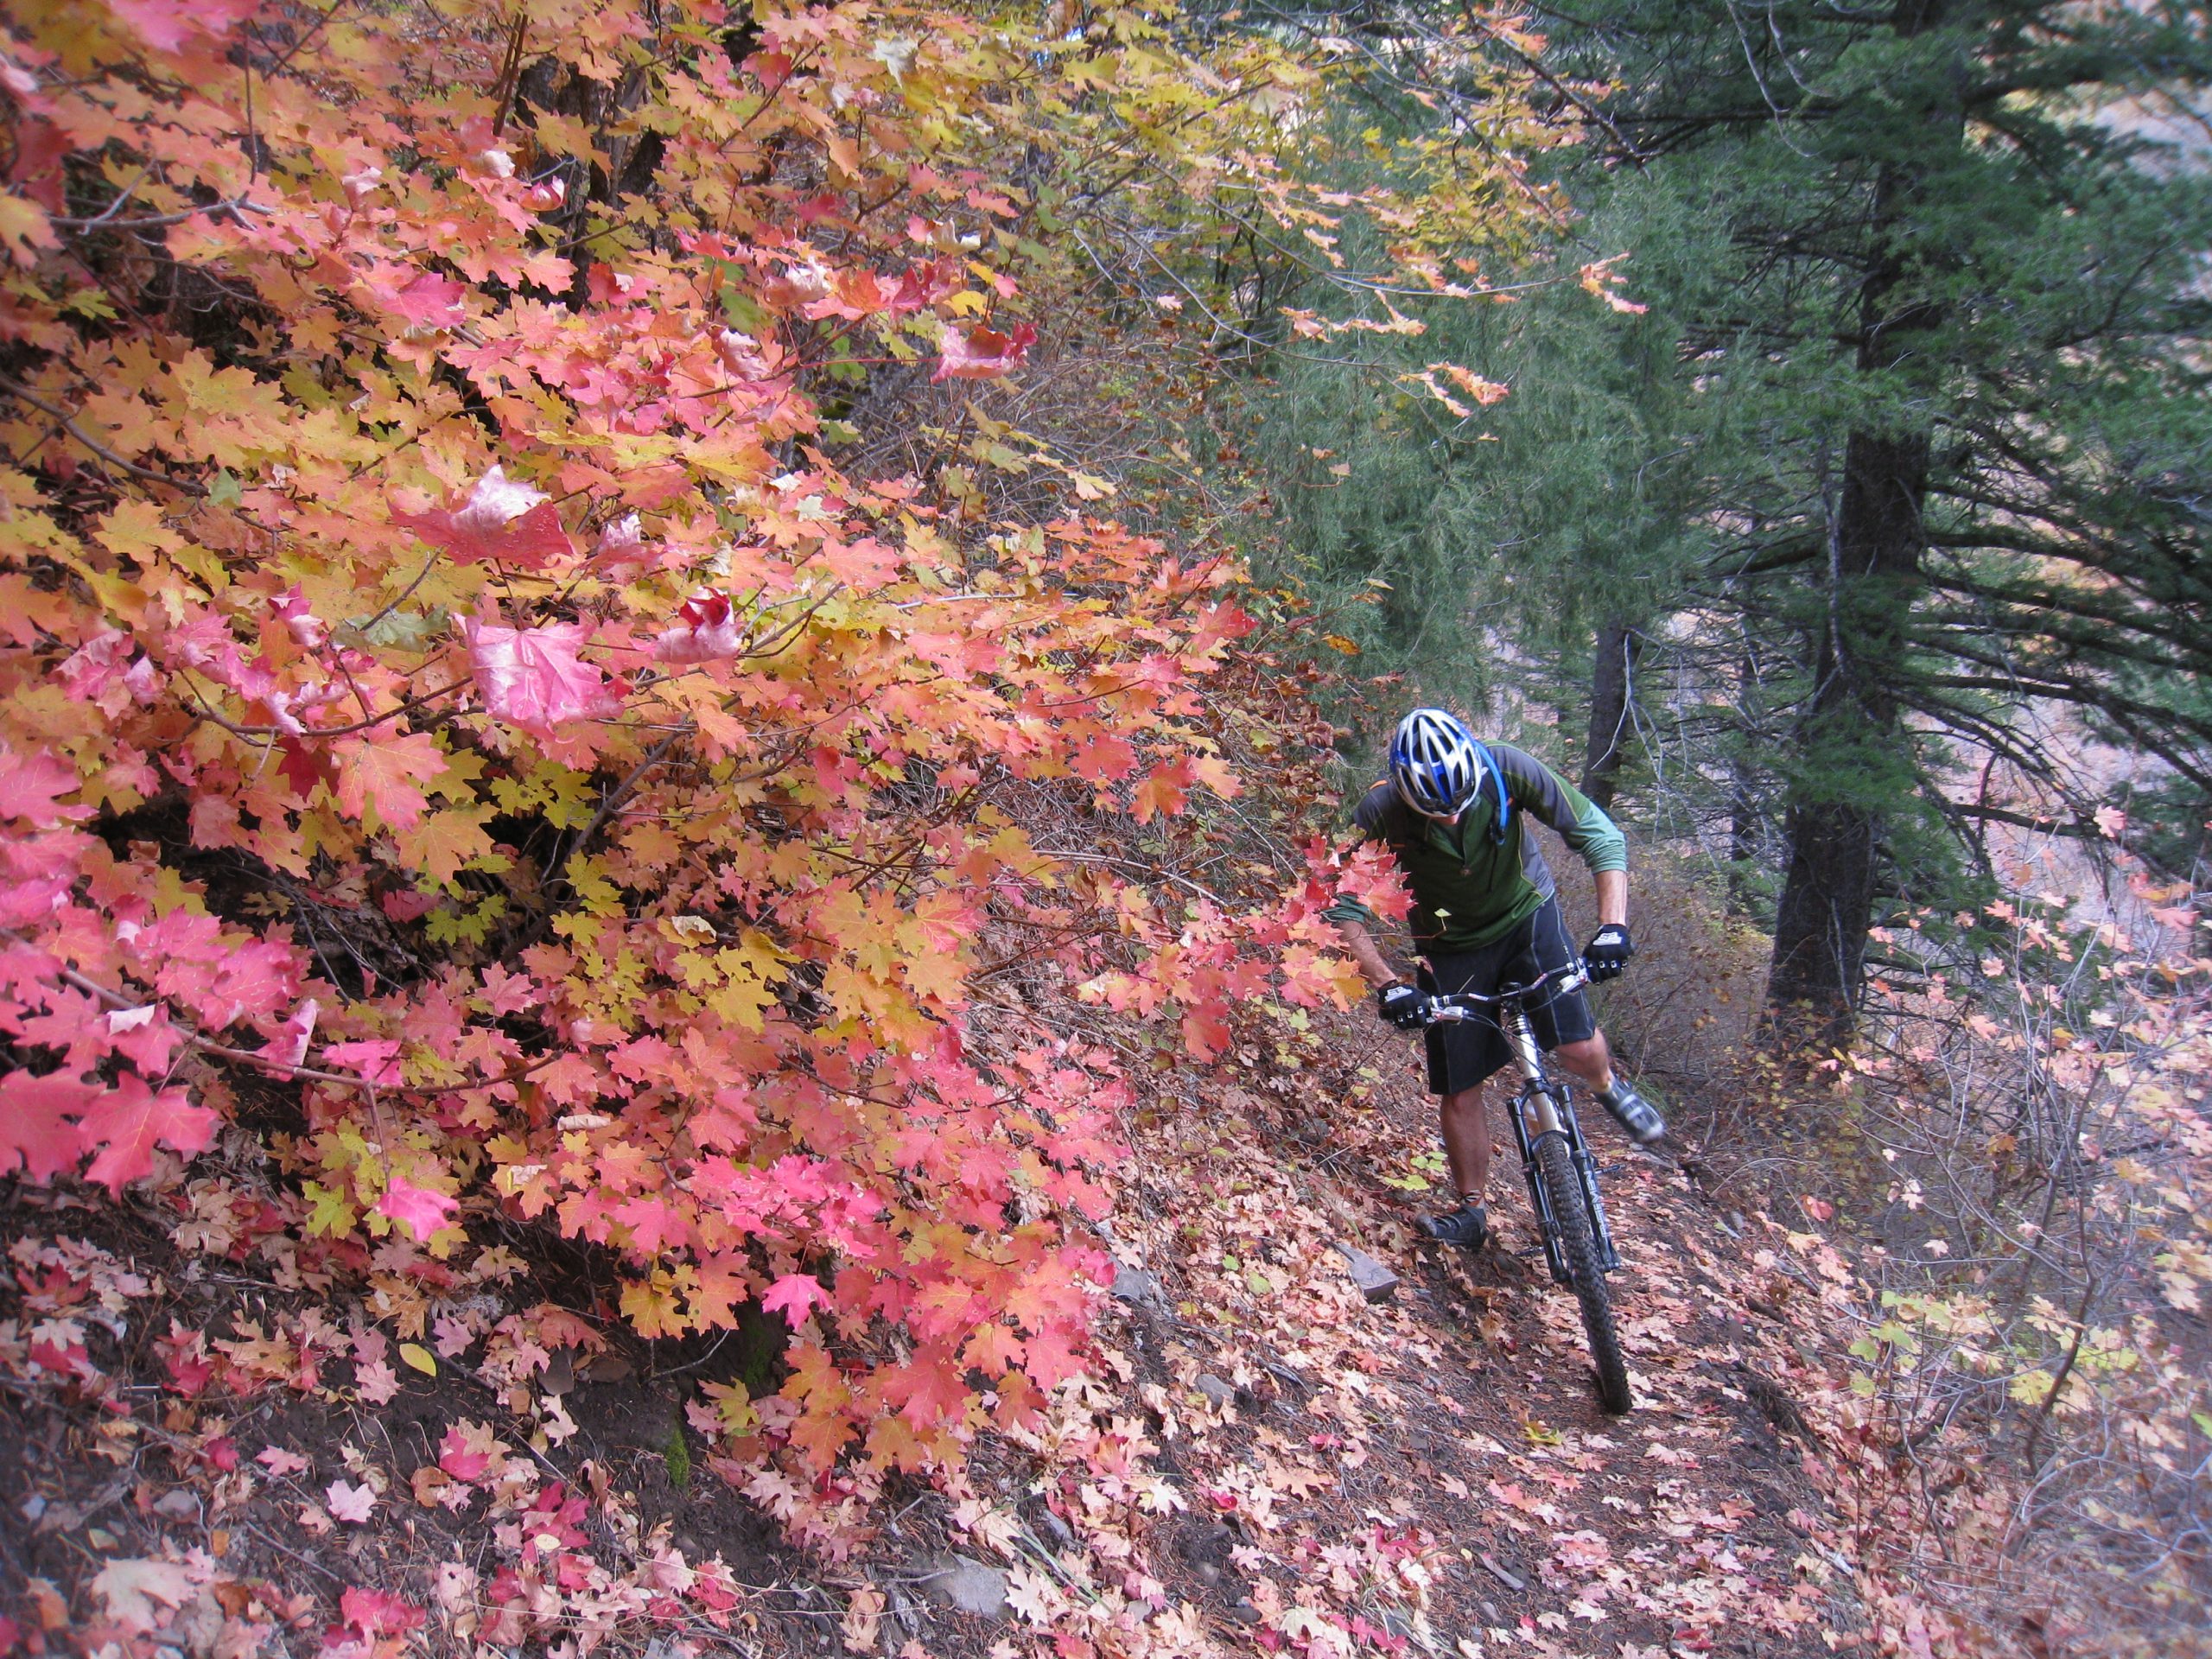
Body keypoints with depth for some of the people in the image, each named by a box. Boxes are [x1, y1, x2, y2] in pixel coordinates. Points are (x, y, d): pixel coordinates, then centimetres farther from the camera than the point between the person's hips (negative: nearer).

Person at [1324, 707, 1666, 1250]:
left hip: (1528, 918, 0)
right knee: (1458, 1090, -1)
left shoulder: (1509, 772, -29)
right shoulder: (1380, 813, -29)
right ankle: (1470, 1212, 19)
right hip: (1451, 947, 0)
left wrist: (1612, 926, -34)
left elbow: (1600, 835, -22)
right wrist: (1386, 985, -36)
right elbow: (1345, 911, -23)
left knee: (1578, 1048, -12)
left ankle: (1610, 1088, 24)